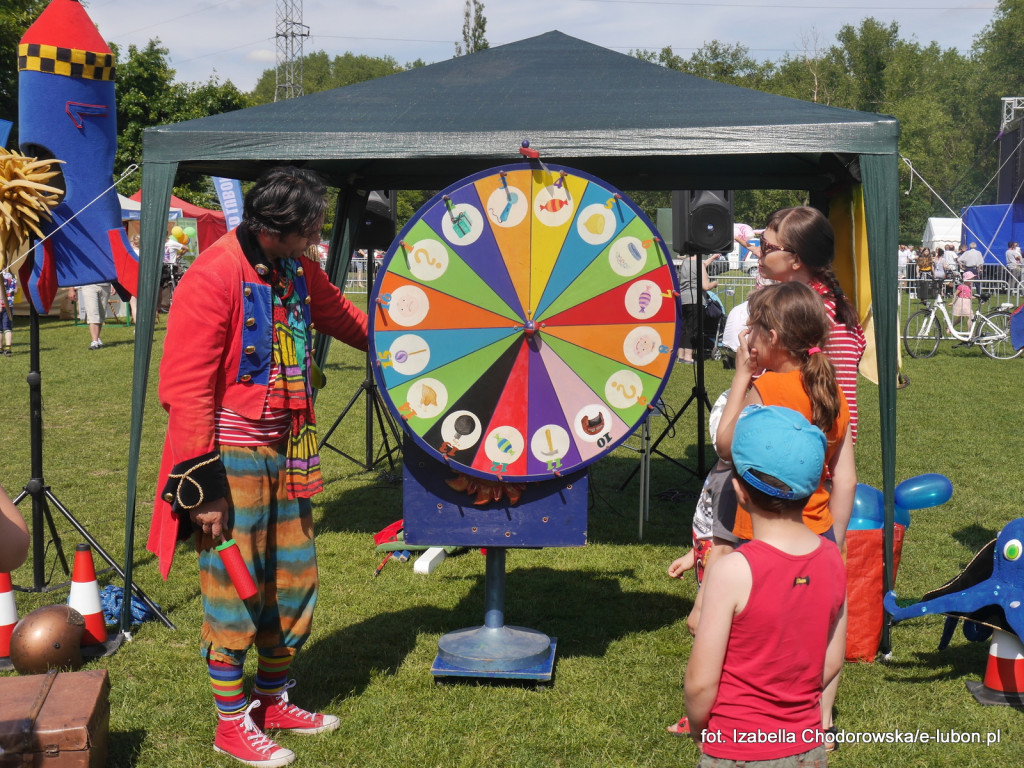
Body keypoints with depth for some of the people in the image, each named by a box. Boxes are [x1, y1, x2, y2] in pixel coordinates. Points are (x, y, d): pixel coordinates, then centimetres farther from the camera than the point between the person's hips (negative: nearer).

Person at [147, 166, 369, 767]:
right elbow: (186, 391, -18)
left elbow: (344, 318, 26)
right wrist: (203, 484, -19)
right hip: (233, 456, -8)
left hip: (287, 452, 8)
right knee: (235, 584, 1)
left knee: (294, 577, 14)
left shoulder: (299, 272, 5)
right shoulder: (212, 279, -18)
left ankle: (273, 700, 31)